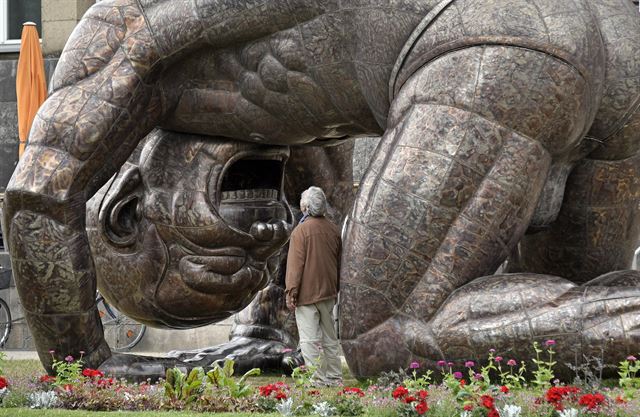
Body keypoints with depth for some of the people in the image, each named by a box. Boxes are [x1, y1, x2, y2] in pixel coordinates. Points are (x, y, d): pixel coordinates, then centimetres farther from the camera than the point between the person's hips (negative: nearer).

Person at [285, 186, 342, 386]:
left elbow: (295, 264, -14)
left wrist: (291, 292, -11)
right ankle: (334, 377, 19)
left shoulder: (301, 231, -14)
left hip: (307, 294, -7)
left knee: (309, 339, -5)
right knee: (329, 337, 15)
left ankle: (317, 378, -7)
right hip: (328, 293, 7)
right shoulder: (333, 230, 7)